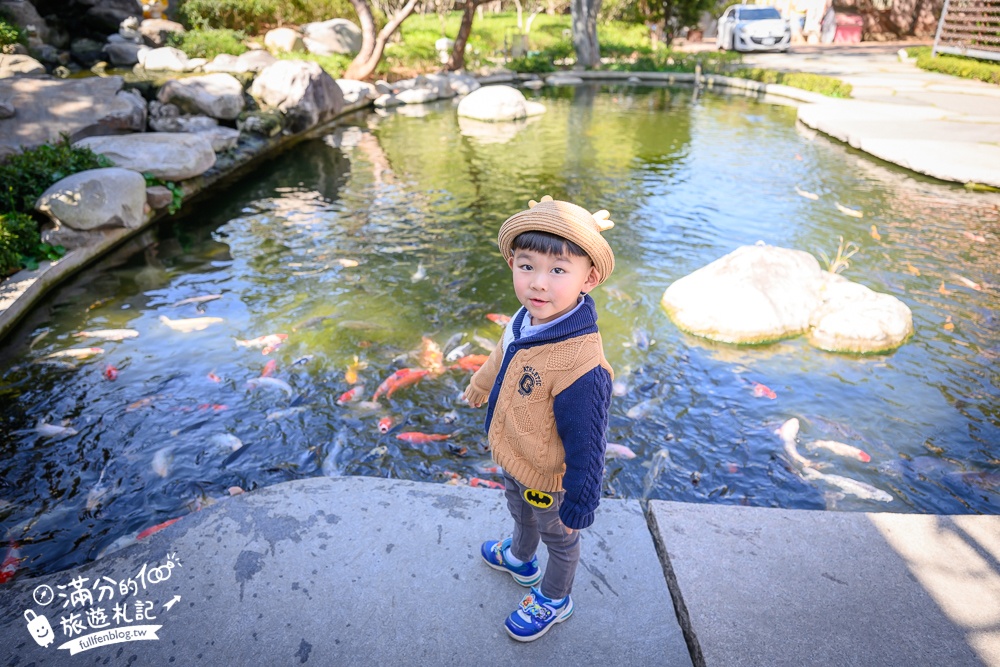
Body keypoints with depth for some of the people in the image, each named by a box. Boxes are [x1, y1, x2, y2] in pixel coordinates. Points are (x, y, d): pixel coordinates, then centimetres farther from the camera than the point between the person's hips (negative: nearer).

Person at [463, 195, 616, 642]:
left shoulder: (580, 366, -42)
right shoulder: (531, 318, -16)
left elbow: (584, 446, -31)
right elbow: (504, 357, 7)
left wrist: (577, 504, -19)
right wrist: (479, 387, 24)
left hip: (548, 478, -7)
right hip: (515, 457, 8)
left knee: (558, 535, 24)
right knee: (520, 511, 35)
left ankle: (553, 601, 53)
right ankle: (519, 559, 68)